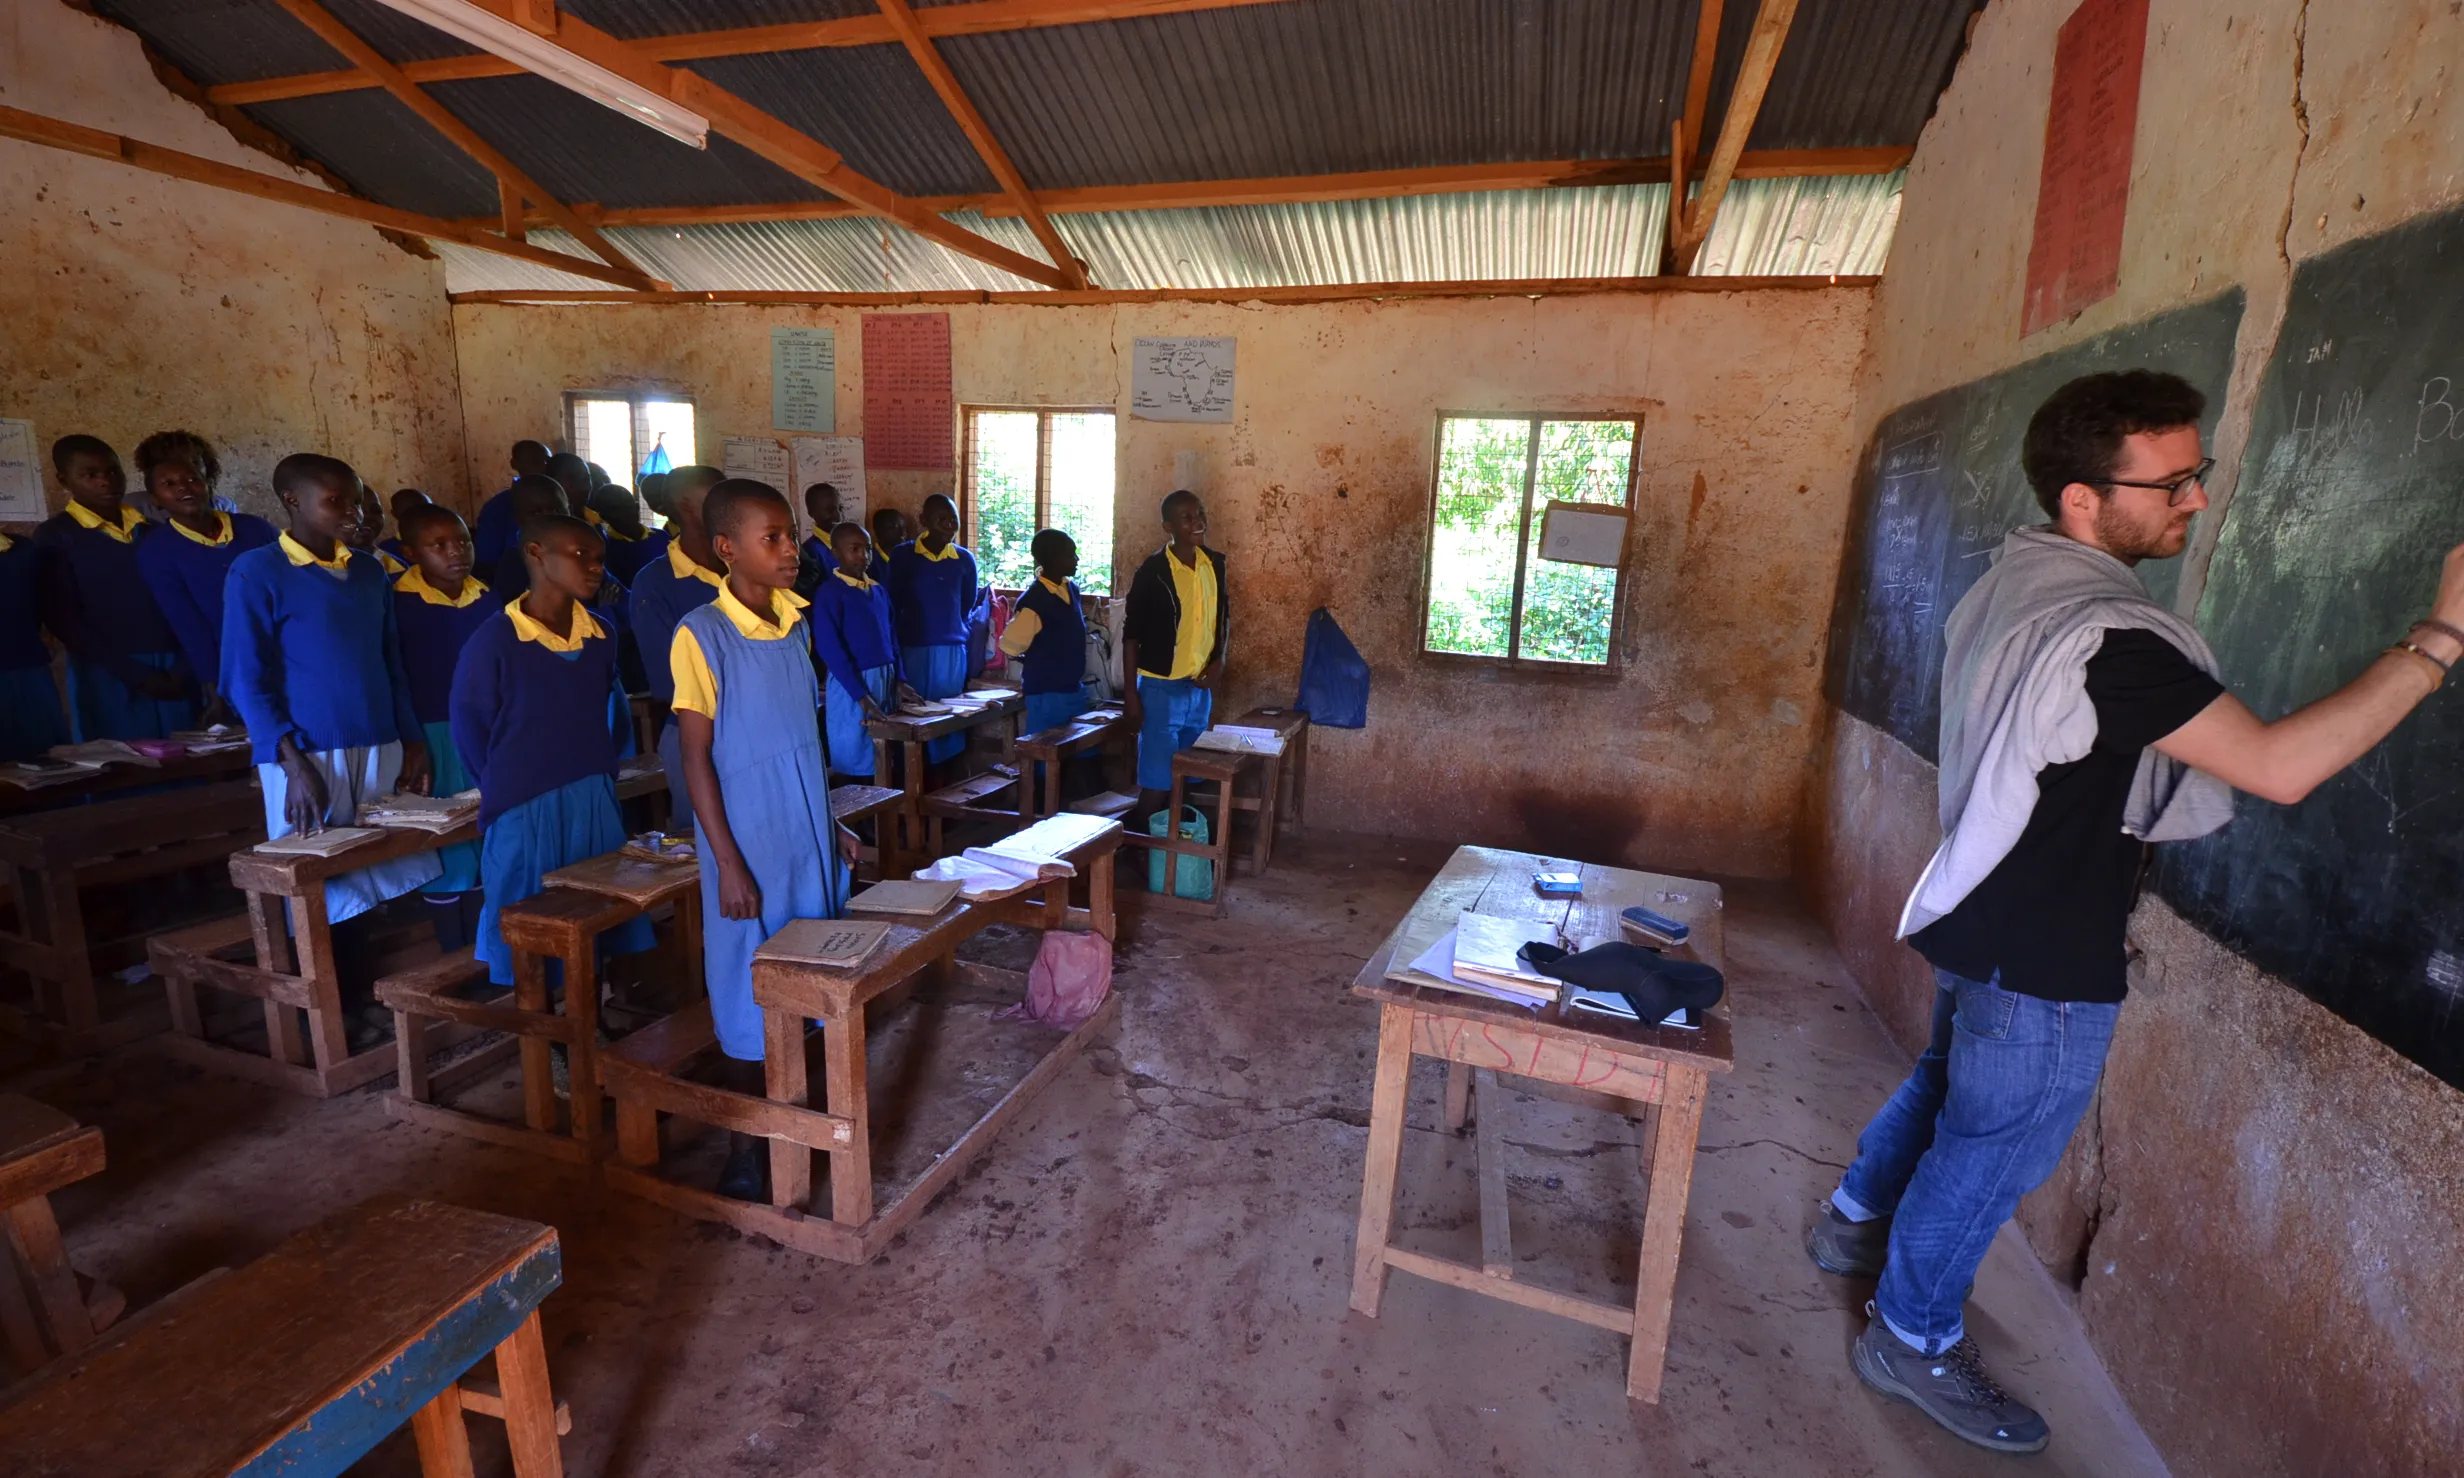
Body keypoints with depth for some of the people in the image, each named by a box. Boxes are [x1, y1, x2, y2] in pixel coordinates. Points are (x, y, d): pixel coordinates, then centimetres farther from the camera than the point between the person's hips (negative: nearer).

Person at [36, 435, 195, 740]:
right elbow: (62, 620, -3)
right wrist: (136, 675, -10)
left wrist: (184, 665, -5)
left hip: (173, 670, 3)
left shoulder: (151, 526, 11)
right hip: (109, 677, -3)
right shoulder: (55, 537, 2)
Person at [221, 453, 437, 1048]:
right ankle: (335, 1013, 16)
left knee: (374, 877, 9)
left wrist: (412, 744, 10)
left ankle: (365, 998, 23)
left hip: (378, 749, 5)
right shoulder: (256, 573, -5)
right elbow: (248, 680, -8)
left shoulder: (369, 572, 11)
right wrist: (296, 765, -17)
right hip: (306, 754, -5)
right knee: (325, 887, 2)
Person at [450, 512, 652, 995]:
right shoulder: (494, 639, -11)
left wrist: (597, 775, 12)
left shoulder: (601, 636, 3)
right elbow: (470, 727, -2)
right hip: (524, 809, -5)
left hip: (596, 804, 5)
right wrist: (509, 789, 6)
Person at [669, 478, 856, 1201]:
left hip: (807, 832, 6)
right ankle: (745, 1146, 25)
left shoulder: (793, 621, 5)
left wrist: (831, 822, 14)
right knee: (750, 990, 6)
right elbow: (696, 757, -13)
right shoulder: (702, 634, -14)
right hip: (749, 840, -6)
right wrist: (728, 864, -15)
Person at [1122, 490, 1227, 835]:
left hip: (1200, 688, 6)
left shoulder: (1215, 564, 3)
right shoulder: (1152, 571, -14)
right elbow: (1131, 635, -9)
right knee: (1156, 782, -1)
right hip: (1161, 688, -6)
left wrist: (1219, 659, 0)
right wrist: (1130, 693, -11)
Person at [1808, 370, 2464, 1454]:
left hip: (1980, 922, 9)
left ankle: (1855, 1223, 47)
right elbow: (2279, 768, -26)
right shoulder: (2103, 636, -27)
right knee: (1991, 1151, 8)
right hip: (2043, 964, -9)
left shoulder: (2010, 584, 3)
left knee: (1946, 1083, 27)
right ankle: (1913, 1341, 27)